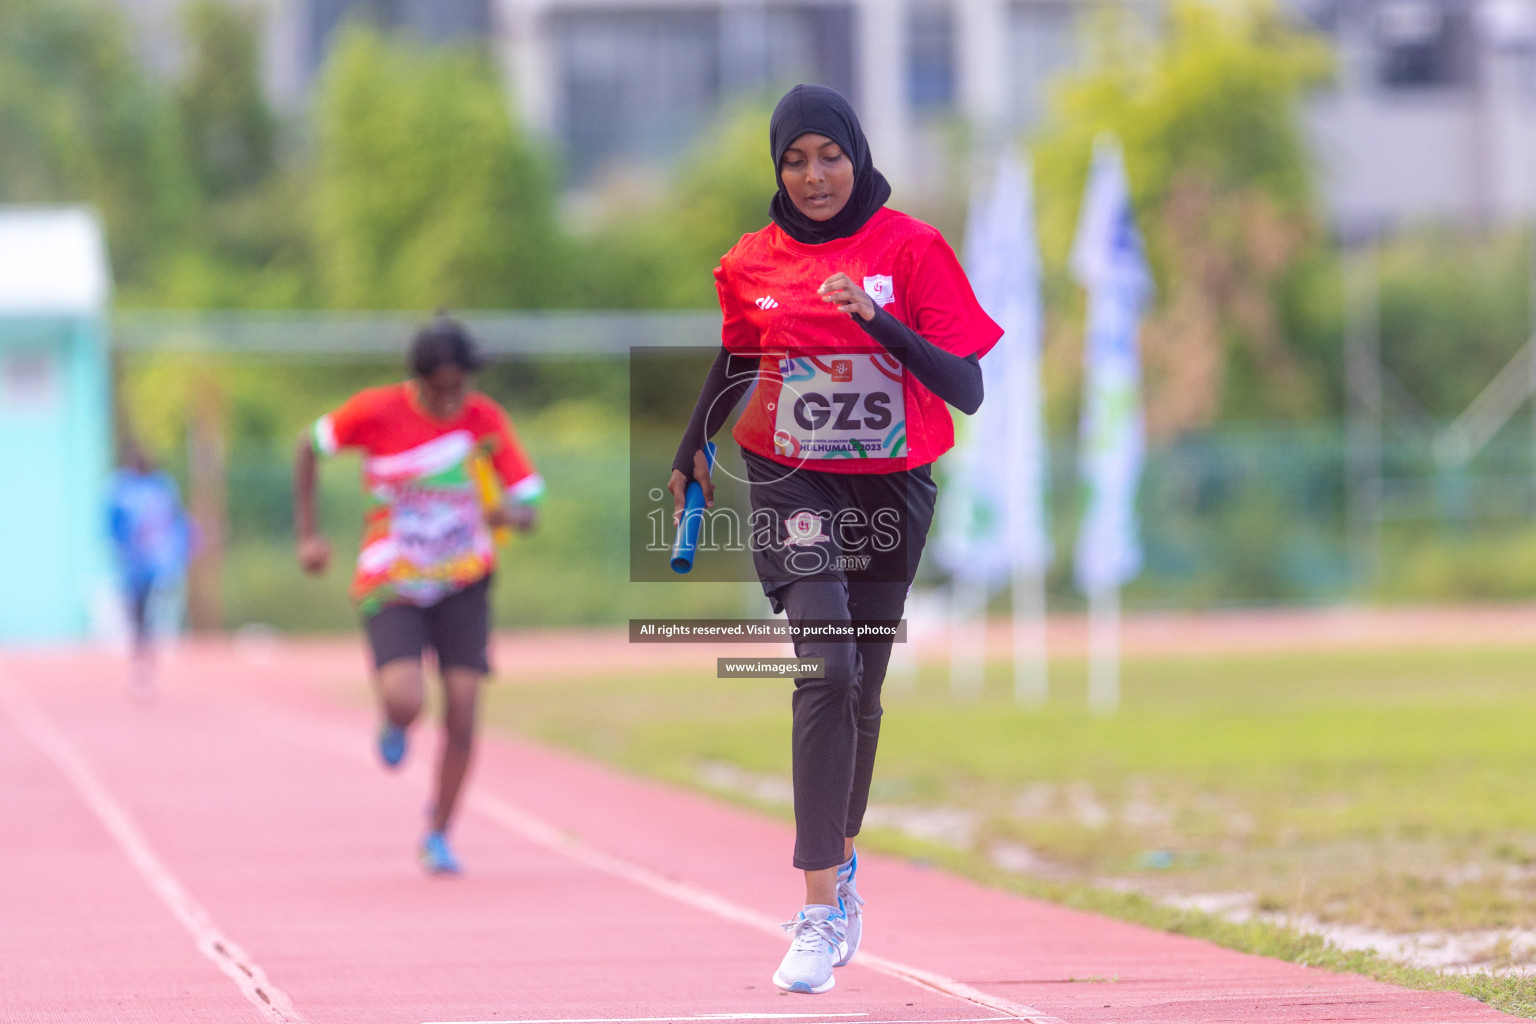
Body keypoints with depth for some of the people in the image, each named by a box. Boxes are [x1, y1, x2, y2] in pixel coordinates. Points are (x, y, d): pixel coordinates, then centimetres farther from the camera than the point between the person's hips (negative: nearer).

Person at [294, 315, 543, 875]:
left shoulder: (486, 420, -9)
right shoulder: (376, 412, -14)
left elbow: (529, 506, -7)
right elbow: (310, 447, 3)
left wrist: (511, 511, -32)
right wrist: (307, 535, 0)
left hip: (463, 582, 2)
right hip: (392, 587, -2)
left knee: (462, 710, -8)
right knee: (405, 699, -23)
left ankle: (438, 835, 13)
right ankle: (395, 722, 18)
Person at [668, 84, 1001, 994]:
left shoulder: (912, 248, -6)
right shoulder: (753, 262, 1)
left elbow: (967, 389, -15)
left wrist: (879, 319, -27)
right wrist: (692, 452, 15)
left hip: (892, 490, 1)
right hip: (791, 485, -1)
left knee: (862, 690, 13)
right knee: (827, 670, -20)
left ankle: (842, 864, 38)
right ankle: (822, 913, -24)